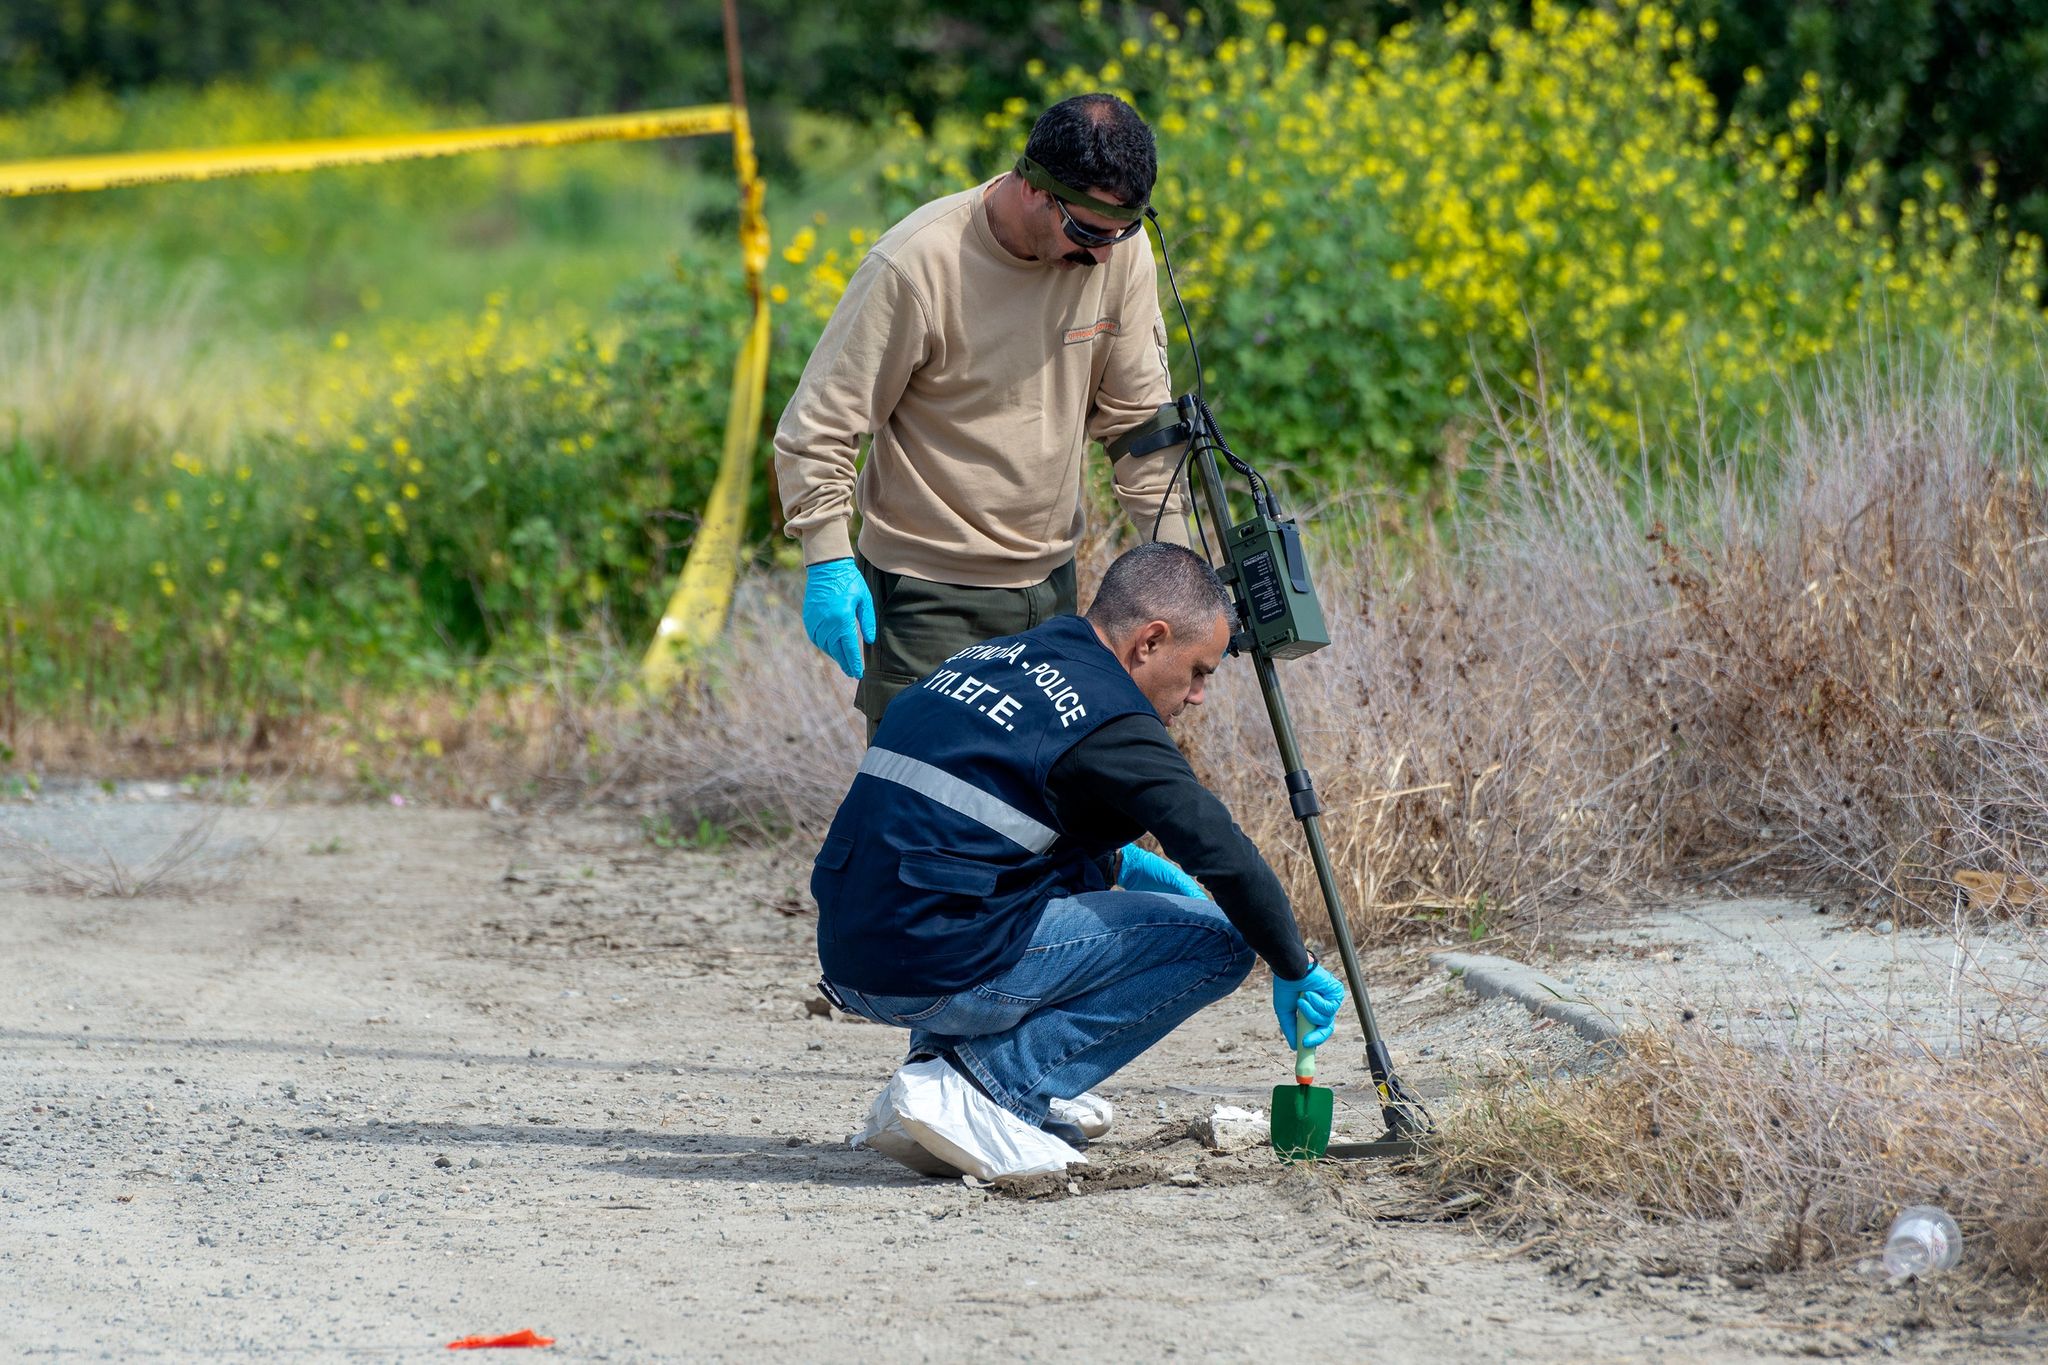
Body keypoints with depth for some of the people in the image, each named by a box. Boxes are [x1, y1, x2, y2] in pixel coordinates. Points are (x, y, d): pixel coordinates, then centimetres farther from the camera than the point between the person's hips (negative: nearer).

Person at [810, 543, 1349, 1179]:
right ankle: (976, 1088, -8)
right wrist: (1296, 971, 2)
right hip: (944, 975, -9)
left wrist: (1117, 864, 30)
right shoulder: (1107, 719, -9)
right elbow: (1226, 858, -12)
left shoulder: (988, 657, 16)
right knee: (1219, 939, -2)